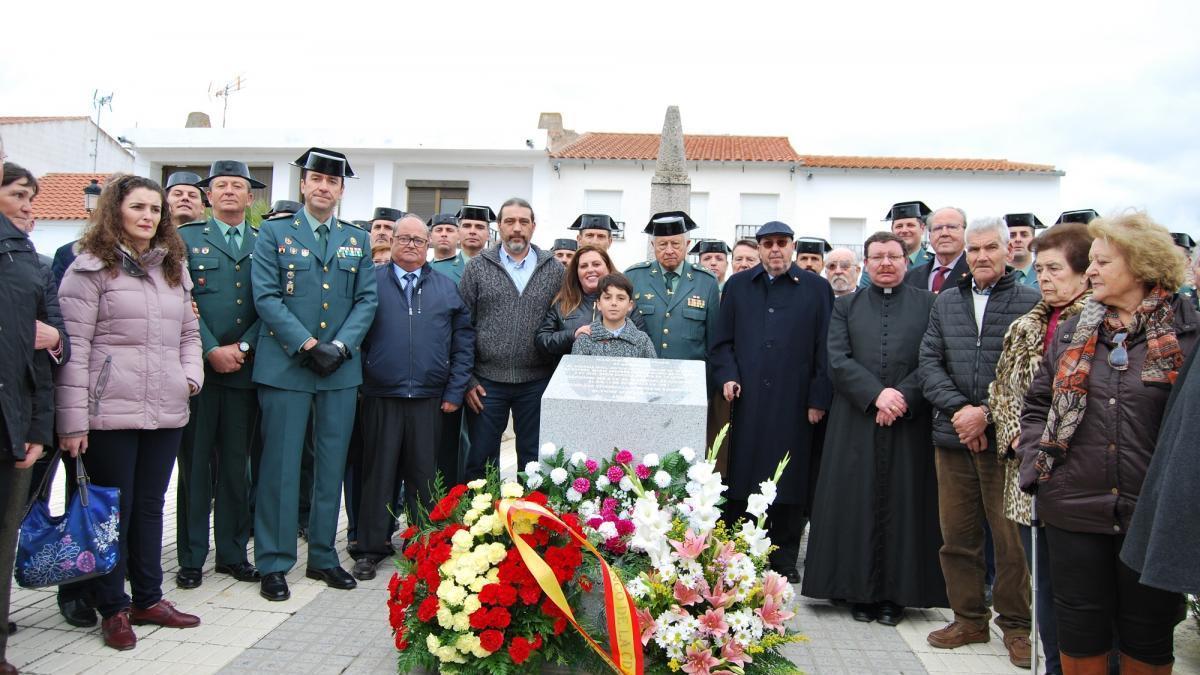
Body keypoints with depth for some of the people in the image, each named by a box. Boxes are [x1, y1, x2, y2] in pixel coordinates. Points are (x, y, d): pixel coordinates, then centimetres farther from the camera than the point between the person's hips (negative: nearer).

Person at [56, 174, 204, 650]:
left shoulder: (173, 269, 15)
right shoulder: (91, 268, -4)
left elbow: (189, 332, 22)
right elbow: (73, 346, -9)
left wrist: (191, 374, 4)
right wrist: (72, 419, -13)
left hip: (166, 413, 6)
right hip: (110, 413, -5)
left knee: (151, 504, 14)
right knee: (113, 509, 5)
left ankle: (148, 599, 26)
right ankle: (113, 609, 18)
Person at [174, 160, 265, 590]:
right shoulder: (186, 240, 7)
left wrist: (242, 348, -8)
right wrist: (211, 351, -12)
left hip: (245, 368, 2)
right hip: (198, 367, -1)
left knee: (236, 465, 8)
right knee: (194, 463, 4)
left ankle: (233, 553, 18)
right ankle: (191, 558, 13)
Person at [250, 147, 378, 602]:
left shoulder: (357, 240, 13)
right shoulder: (274, 233, 4)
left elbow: (367, 300, 6)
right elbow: (267, 297, -5)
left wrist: (340, 346, -9)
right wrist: (307, 345, -14)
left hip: (341, 369, 3)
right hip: (285, 366, -3)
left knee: (332, 465, 9)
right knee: (281, 466, 1)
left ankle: (323, 556, 21)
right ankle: (274, 563, 12)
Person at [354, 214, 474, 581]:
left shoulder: (446, 287, 10)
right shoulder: (371, 281, 6)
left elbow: (464, 340, 7)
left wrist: (455, 391, 0)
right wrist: (356, 381, -4)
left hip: (429, 399, 1)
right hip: (380, 396, -1)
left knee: (424, 475, 8)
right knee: (378, 473, 6)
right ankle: (371, 548, 17)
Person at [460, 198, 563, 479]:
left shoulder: (554, 269, 5)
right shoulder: (478, 267, 2)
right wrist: (466, 379, -3)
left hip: (537, 382, 1)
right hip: (487, 382, -1)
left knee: (533, 460, 10)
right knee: (480, 460, 7)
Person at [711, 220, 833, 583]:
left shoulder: (817, 289, 6)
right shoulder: (737, 286, 12)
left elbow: (824, 348, 3)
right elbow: (722, 340, 12)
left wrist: (818, 399, -3)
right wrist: (727, 376, -3)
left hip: (793, 402, -1)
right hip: (746, 400, 1)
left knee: (789, 481, 4)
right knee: (740, 476, 5)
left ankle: (784, 559, 17)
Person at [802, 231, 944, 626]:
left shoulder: (928, 305, 8)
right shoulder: (846, 307, 11)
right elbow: (838, 361, -1)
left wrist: (904, 397, -15)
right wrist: (876, 394, -14)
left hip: (909, 426, 0)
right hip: (856, 426, 1)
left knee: (903, 505, 3)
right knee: (856, 505, 2)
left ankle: (897, 593, 13)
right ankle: (859, 591, 12)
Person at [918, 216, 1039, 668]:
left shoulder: (1031, 303, -2)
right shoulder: (946, 302, 11)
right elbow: (929, 363, 6)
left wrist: (986, 413, -13)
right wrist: (959, 409, -8)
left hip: (1007, 437, -4)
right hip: (952, 436, 4)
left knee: (1011, 536, 3)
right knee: (957, 533, 10)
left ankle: (1016, 624, 20)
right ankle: (969, 618, 24)